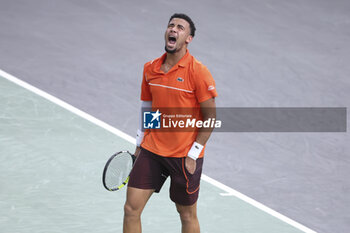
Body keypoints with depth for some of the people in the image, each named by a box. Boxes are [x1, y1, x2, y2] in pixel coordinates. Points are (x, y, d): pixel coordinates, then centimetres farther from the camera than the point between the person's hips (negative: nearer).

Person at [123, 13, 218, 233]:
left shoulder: (198, 72, -12)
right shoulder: (150, 69, 5)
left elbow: (210, 117, -10)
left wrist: (193, 155, -12)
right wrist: (139, 145, 14)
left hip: (185, 156, -5)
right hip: (151, 151, 5)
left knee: (187, 215, 8)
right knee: (131, 209, -1)